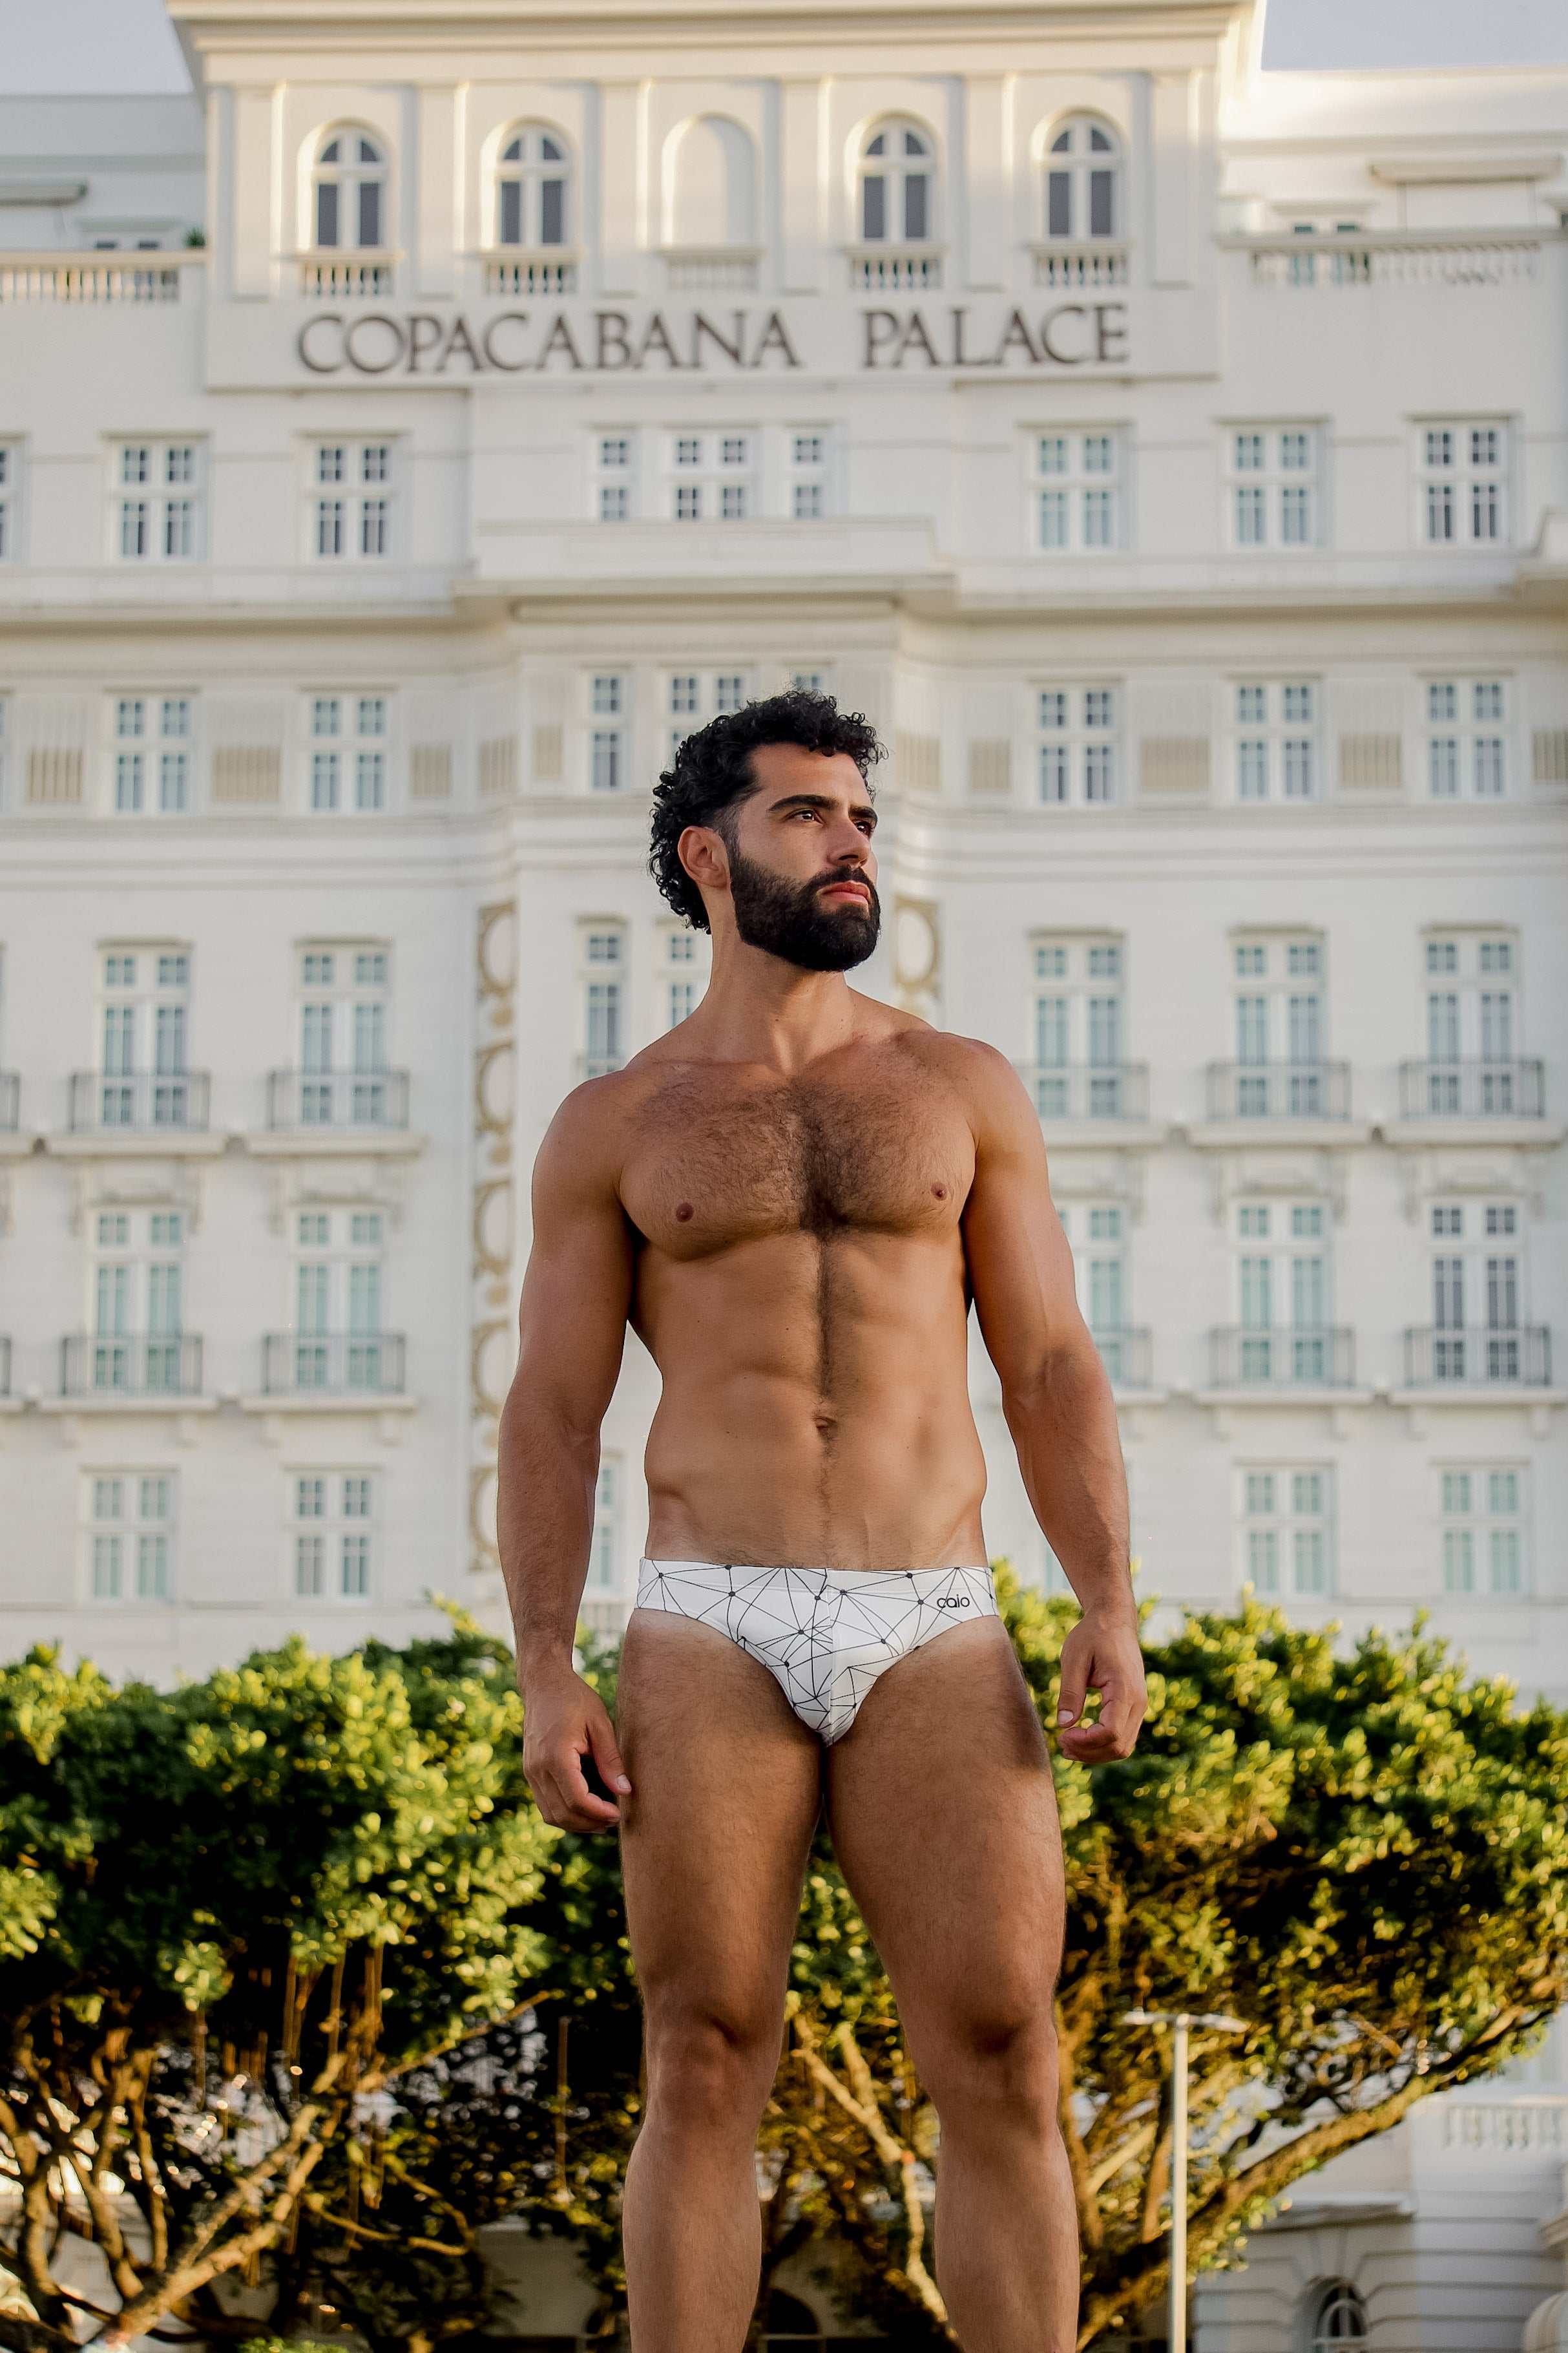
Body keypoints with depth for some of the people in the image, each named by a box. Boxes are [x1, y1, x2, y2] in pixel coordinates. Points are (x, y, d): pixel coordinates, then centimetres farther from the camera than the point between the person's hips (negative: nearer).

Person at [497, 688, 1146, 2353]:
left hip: (935, 1642, 1)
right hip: (713, 1639, -1)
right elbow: (551, 1420, 6)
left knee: (1002, 2068, -7)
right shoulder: (611, 1128, 10)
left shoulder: (963, 1089, 13)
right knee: (705, 2073, -3)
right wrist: (545, 1682, -7)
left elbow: (1050, 1370, 8)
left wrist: (1110, 1604, -7)